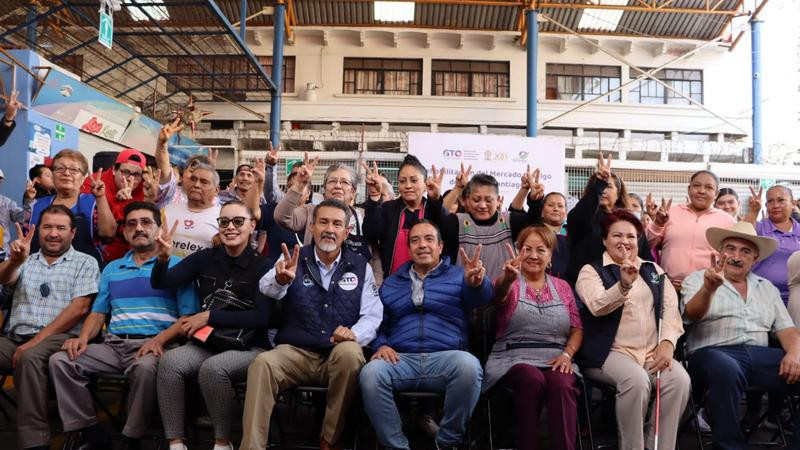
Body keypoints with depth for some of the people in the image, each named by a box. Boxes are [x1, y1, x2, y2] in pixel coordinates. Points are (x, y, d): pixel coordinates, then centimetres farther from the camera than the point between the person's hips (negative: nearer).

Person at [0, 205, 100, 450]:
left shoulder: (85, 263, 7)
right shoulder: (27, 260, 20)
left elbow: (79, 308, -5)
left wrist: (36, 340, -13)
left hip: (58, 339, -4)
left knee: (30, 357, -35)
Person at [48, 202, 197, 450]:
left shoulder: (176, 266, 6)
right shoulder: (112, 269, 23)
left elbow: (188, 317, -3)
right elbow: (98, 313, 20)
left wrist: (160, 339, -19)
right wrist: (83, 338, -2)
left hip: (152, 344, -5)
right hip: (113, 344, 5)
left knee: (146, 367, -38)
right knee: (60, 361, -16)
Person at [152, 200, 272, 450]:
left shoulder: (263, 266, -2)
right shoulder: (205, 258, 9)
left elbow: (262, 317, -11)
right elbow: (160, 283, 5)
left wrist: (210, 316, -12)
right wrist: (163, 258, -17)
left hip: (249, 348, -3)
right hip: (207, 343, 4)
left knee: (212, 368, -33)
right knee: (169, 361, -26)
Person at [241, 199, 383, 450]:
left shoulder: (360, 266, 9)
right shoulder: (293, 260, 7)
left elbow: (373, 315, 3)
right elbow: (267, 292, -13)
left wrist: (354, 334, -20)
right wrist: (280, 280, -38)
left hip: (340, 356, 0)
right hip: (295, 352, 0)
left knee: (349, 352, -33)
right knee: (262, 363, -30)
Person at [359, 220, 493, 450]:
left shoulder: (458, 275, 14)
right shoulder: (391, 283, 23)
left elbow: (481, 298, -8)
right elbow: (378, 323, 23)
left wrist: (476, 281, -33)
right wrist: (381, 345, -1)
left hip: (445, 358, -1)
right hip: (401, 359, 2)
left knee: (468, 366, -35)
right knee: (370, 374, -31)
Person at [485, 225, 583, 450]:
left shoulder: (562, 287, 18)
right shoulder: (509, 284, 7)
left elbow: (577, 329, 14)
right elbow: (499, 292, -19)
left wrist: (567, 354, -6)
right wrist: (508, 279, -43)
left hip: (555, 360, 2)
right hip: (514, 359, -2)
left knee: (562, 384, -33)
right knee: (532, 379, -36)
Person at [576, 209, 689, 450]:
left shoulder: (654, 270, 19)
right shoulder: (591, 271, 4)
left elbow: (670, 309, 9)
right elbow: (597, 306, -17)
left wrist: (667, 342, -9)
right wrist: (624, 285, -36)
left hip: (653, 351, 4)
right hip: (610, 352, -4)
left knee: (679, 379, -23)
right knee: (636, 379, -32)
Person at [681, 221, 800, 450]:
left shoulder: (767, 287, 24)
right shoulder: (697, 279, 10)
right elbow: (691, 314, -9)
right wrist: (708, 289, -31)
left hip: (759, 355, 5)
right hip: (713, 353, -4)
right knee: (727, 370, -39)